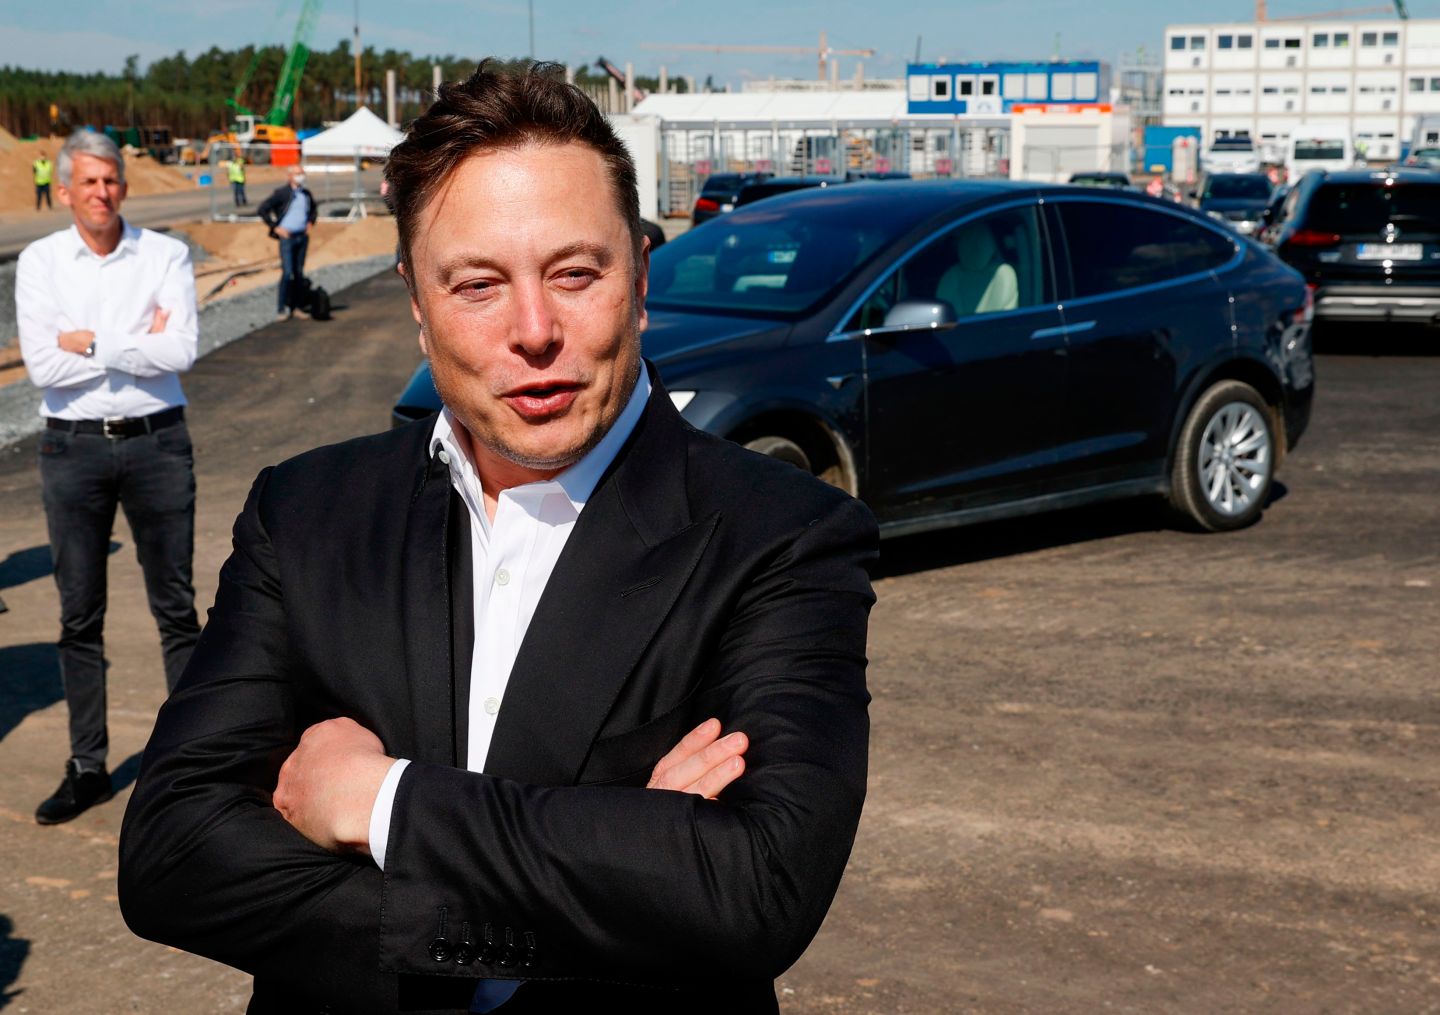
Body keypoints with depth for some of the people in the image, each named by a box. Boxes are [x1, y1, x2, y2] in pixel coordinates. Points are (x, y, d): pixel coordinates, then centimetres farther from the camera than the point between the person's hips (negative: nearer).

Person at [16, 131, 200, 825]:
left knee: (175, 606, 4)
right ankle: (87, 767, 16)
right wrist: (137, 343, -9)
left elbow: (180, 352, -14)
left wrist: (92, 342, -12)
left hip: (156, 441, -1)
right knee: (79, 615, 7)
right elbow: (43, 366, -9)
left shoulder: (165, 256, 0)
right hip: (73, 448, 1)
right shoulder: (40, 261, 2)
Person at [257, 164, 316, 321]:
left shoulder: (306, 194, 10)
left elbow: (313, 209, 31)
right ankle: (281, 309, -6)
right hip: (287, 237, -6)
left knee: (299, 273, 7)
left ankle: (293, 306, 16)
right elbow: (263, 209, -8)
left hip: (303, 237, 6)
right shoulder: (282, 193, -8)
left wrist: (310, 222, 14)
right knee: (287, 273, -12)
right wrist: (275, 227, -9)